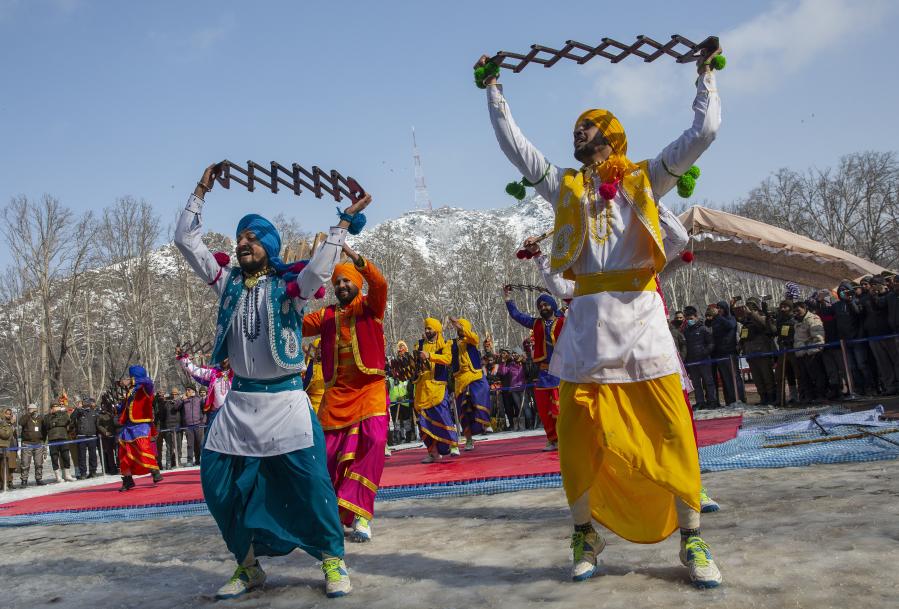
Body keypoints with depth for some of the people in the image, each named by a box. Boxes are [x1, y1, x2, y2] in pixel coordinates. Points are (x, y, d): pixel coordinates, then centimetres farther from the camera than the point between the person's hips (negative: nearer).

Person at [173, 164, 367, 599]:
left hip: (285, 400, -5)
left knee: (310, 480, -10)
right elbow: (186, 241, 10)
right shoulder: (228, 282, 9)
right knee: (219, 482, 3)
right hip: (239, 401, 5)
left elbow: (318, 271, -26)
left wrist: (343, 224, -27)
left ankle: (333, 559, 11)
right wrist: (201, 192, 10)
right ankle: (247, 564, 21)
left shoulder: (288, 286, -4)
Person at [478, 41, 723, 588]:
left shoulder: (644, 177, 13)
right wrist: (494, 91, 25)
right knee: (578, 435, -1)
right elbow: (514, 144, 20)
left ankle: (693, 542, 9)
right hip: (588, 319, 2)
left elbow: (703, 132, 10)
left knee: (671, 430, -4)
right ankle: (587, 535, 16)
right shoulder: (567, 186, 18)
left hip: (640, 315, -1)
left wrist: (706, 75, 20)